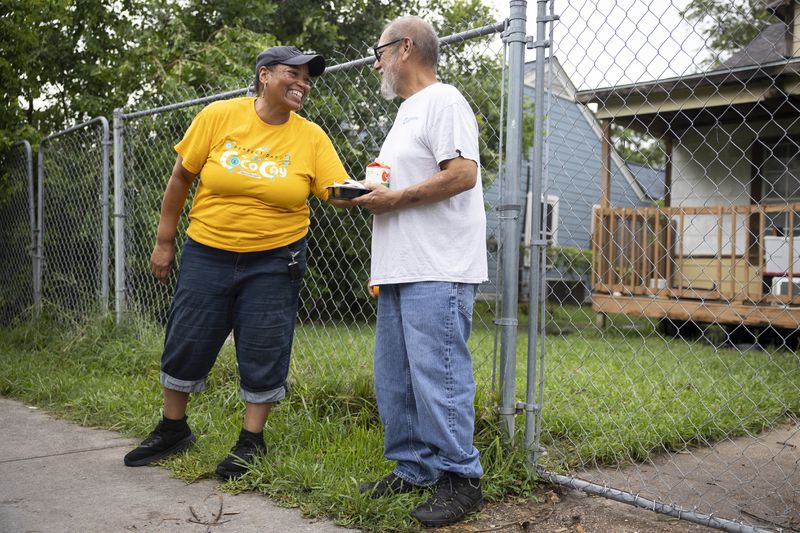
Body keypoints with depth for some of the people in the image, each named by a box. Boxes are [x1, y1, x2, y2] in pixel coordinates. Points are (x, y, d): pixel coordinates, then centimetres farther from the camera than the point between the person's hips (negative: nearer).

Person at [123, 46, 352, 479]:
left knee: (263, 353, 3)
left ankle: (251, 440, 23)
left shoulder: (311, 137, -4)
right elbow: (180, 177, 0)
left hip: (274, 260, 0)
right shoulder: (219, 116, -6)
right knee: (186, 344, 9)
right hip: (207, 253, 1)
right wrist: (164, 242, 2)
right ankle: (173, 429, 31)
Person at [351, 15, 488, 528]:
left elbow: (462, 173, -19)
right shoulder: (407, 112, 24)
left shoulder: (443, 100, -7)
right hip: (400, 270, 11)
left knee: (437, 377, -8)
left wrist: (394, 198, -14)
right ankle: (413, 467, 24)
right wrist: (368, 194, 10)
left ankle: (460, 479, 4)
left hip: (437, 273, -10)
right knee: (394, 379, 13)